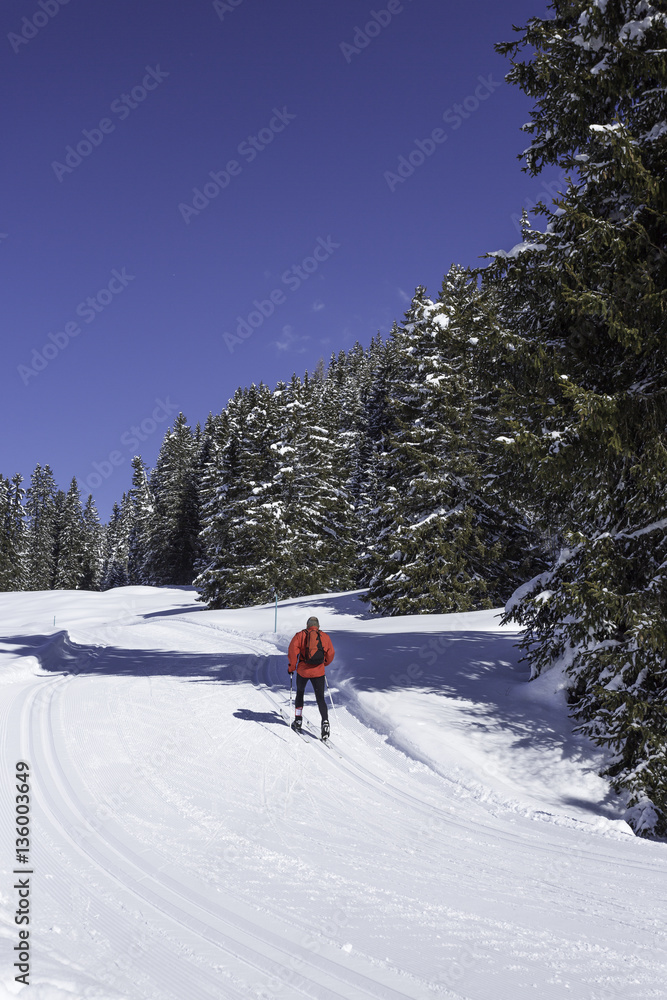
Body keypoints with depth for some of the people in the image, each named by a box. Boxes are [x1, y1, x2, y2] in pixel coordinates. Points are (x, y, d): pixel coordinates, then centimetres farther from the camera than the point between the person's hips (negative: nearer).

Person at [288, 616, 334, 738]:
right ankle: (325, 721, -17)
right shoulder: (325, 636, 7)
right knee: (320, 698, 4)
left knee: (300, 693, 23)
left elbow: (293, 649, -11)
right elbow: (330, 654, 13)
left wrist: (291, 667, -1)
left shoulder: (300, 635, 1)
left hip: (303, 671, 0)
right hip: (318, 672, 1)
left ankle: (298, 720, 24)